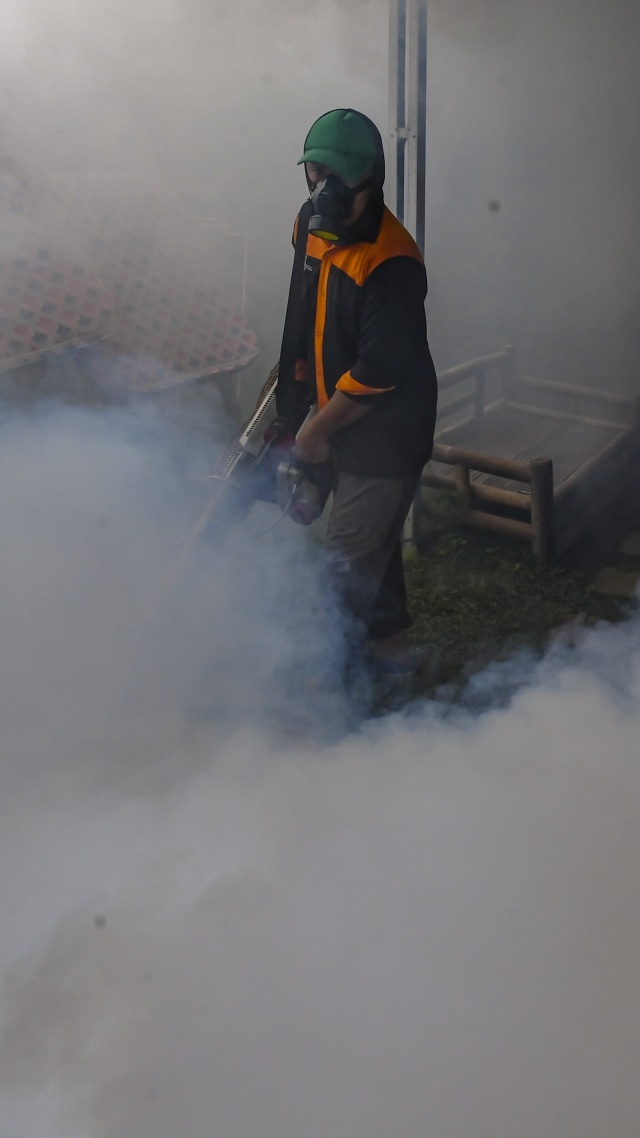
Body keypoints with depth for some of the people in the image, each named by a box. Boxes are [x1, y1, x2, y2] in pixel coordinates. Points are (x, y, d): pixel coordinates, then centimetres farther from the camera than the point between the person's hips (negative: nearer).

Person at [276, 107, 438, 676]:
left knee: (348, 559, -2)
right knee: (372, 540, 21)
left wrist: (318, 430, -16)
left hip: (387, 435, -9)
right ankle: (391, 640, 38)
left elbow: (379, 371, -25)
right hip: (347, 423, 9)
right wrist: (291, 389, 13)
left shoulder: (391, 262, -25)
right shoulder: (314, 229, 3)